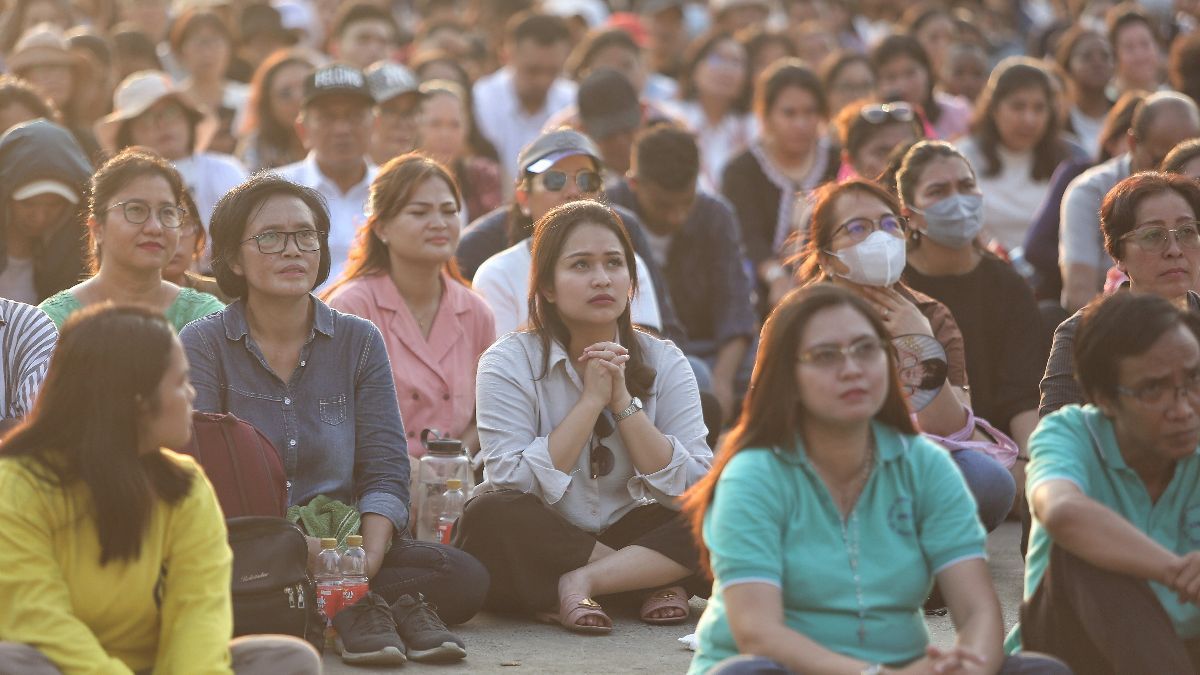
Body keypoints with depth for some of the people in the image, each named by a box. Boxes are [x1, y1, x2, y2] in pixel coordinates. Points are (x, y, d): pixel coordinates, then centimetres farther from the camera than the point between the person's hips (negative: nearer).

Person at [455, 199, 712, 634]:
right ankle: (655, 579, -21)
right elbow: (515, 487, -19)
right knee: (489, 515, -34)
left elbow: (693, 490, -9)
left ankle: (582, 582, -24)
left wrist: (623, 401, -16)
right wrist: (591, 400, -19)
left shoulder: (664, 363, 1)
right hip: (541, 548, -2)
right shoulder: (508, 363, -7)